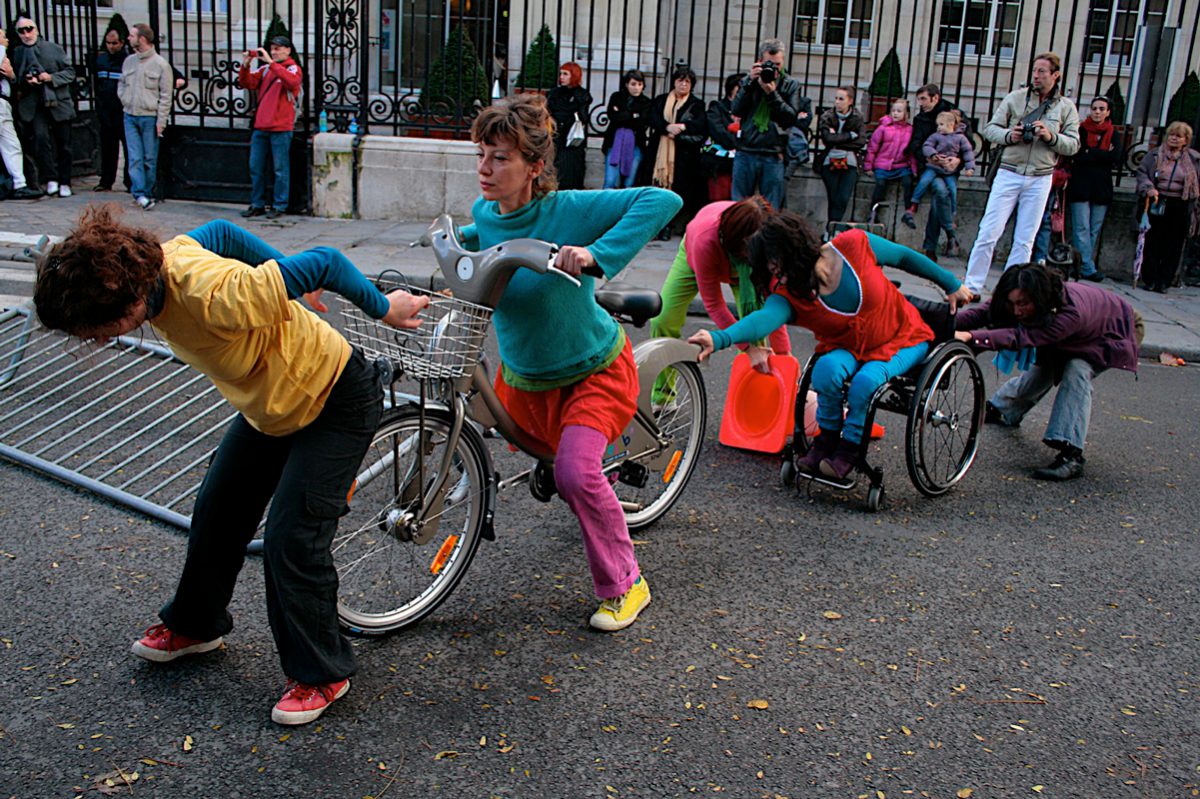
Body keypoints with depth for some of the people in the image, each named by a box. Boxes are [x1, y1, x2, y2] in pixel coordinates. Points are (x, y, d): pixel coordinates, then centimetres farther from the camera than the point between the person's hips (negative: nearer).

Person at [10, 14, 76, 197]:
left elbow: (70, 72, 4)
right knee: (41, 136, -22)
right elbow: (14, 81, 11)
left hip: (59, 102, 1)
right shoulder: (16, 53, 6)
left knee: (64, 144, 4)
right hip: (35, 106, -1)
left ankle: (64, 183, 16)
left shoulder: (54, 48, 4)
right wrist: (26, 82, -10)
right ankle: (51, 179, -17)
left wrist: (51, 78, -12)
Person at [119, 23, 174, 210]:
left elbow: (166, 95, -7)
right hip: (130, 117, 4)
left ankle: (147, 194, 12)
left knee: (150, 159, 3)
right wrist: (125, 102, 5)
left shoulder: (160, 64, -6)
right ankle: (139, 193, -8)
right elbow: (121, 85, 22)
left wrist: (161, 121, -10)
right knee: (135, 158, -5)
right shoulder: (129, 61, 10)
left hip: (150, 118, -4)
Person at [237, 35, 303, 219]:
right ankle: (257, 204, 17)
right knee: (256, 168, 8)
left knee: (281, 169, -1)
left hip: (280, 128, -5)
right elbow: (247, 84, 8)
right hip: (260, 126, 6)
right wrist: (246, 65, -7)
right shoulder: (265, 69, 15)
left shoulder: (293, 69, 1)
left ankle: (279, 206, 6)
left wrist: (271, 62, -23)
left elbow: (292, 82, -22)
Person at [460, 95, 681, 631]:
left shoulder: (568, 210, -26)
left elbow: (662, 200, -34)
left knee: (576, 472, -22)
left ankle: (625, 586, -2)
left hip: (594, 370, -6)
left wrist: (598, 255, -42)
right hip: (523, 375, 6)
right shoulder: (486, 212, -8)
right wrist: (460, 240, 4)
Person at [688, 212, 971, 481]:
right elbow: (764, 318, -41)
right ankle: (827, 438, -5)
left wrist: (951, 284, 5)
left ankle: (849, 448, -6)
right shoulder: (788, 295, -20)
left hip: (902, 341, -2)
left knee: (865, 381, -30)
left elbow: (904, 256, -6)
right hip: (849, 348, 2)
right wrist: (719, 338, -62)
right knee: (827, 367, -30)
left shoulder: (855, 245, -23)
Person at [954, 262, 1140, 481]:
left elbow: (1023, 337, -56)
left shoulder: (1072, 311, -47)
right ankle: (1000, 411, 37)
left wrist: (971, 336, -67)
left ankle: (1071, 456, -32)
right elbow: (982, 313, -35)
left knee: (1077, 370, -30)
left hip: (1116, 331, -7)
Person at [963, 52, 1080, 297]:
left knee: (1025, 240, 5)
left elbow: (1073, 145, 3)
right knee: (989, 232, -6)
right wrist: (1009, 135, -16)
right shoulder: (1015, 97, 3)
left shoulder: (1066, 107, 6)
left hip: (1040, 180, 1)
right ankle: (971, 285, 0)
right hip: (1009, 174, -1)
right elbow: (990, 129, 3)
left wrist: (1051, 136, -15)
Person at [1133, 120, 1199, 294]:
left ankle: (1164, 282, 10)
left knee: (1173, 247, 2)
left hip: (1180, 208, 0)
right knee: (1152, 243, 1)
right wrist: (1148, 188, -16)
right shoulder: (1155, 154, 7)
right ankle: (1150, 279, 9)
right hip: (1157, 204, 0)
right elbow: (1141, 172, 1)